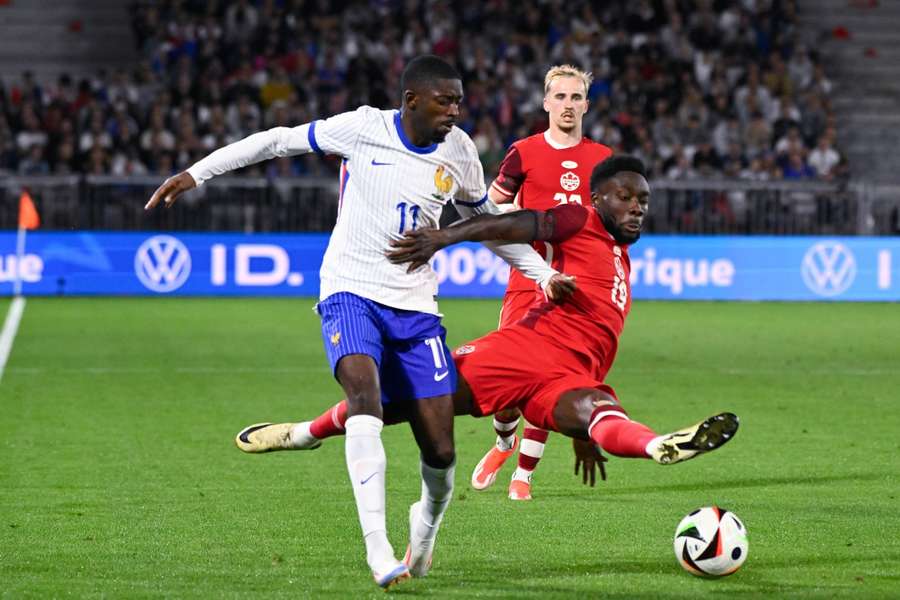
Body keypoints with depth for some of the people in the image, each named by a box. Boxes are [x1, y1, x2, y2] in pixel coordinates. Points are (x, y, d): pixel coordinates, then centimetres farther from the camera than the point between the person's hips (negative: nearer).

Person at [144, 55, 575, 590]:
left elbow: (485, 218, 21)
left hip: (416, 305, 3)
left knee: (440, 450, -6)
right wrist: (196, 173, -2)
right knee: (365, 392, -32)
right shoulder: (363, 128, -7)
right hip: (351, 292, -3)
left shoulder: (458, 151, 4)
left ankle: (426, 527, 29)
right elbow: (279, 141, 1)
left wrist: (543, 273, 17)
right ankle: (378, 550, -35)